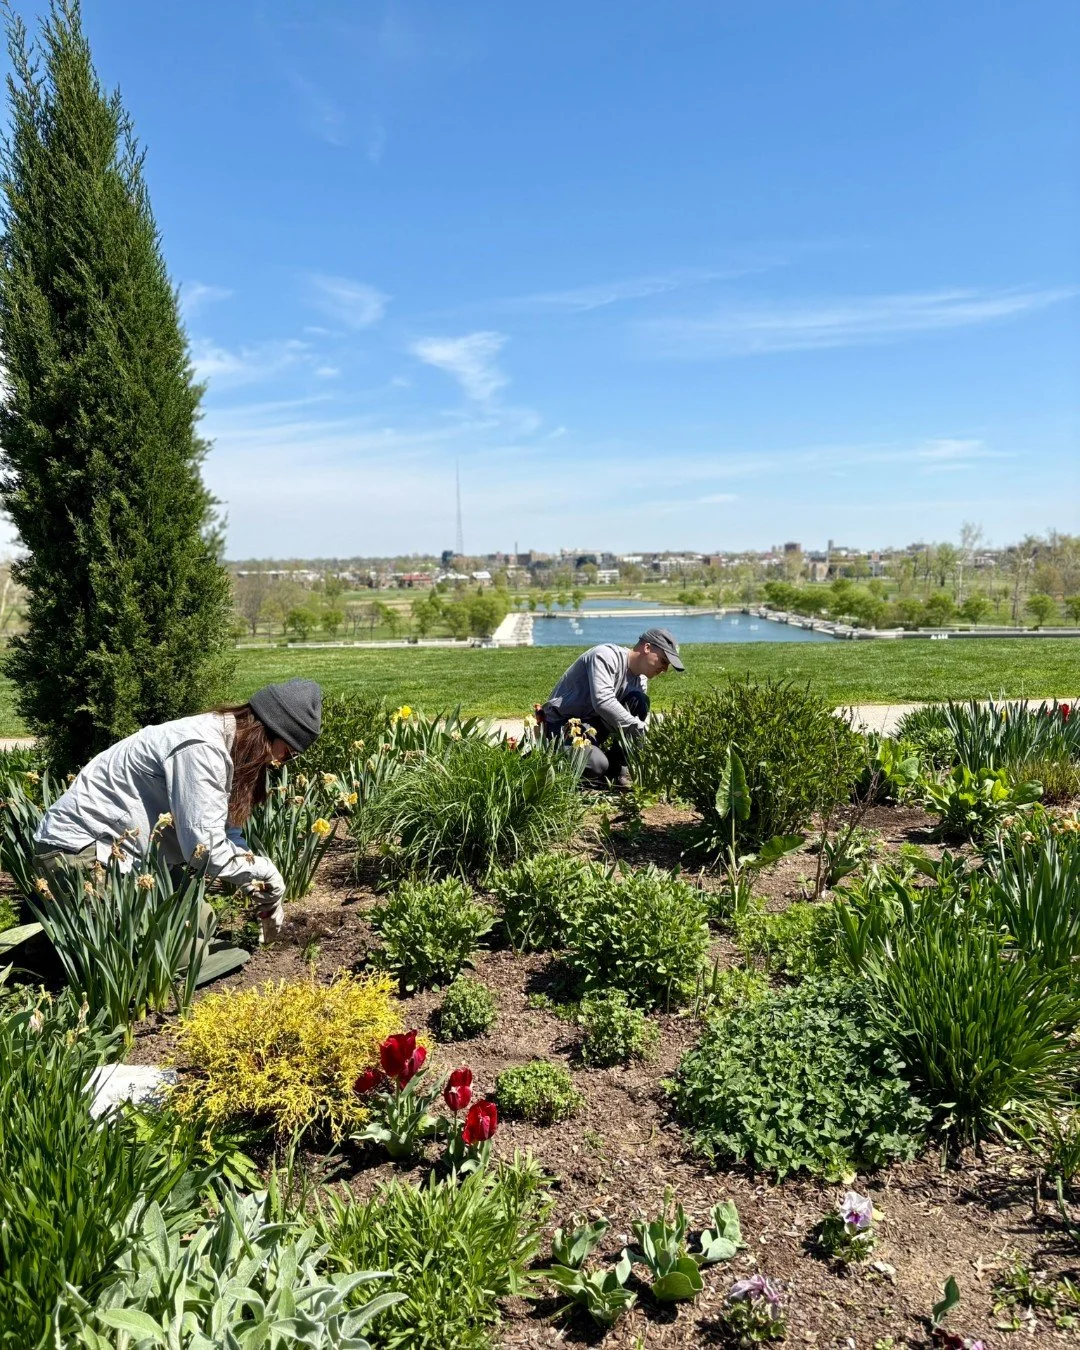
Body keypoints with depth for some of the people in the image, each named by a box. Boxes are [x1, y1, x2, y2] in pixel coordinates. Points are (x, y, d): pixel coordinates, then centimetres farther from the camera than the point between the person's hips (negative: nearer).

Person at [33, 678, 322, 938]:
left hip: (117, 843, 10)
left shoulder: (221, 741, 6)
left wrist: (265, 896, 0)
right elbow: (206, 848, -28)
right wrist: (267, 874, -13)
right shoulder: (201, 749, -25)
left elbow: (225, 835, 7)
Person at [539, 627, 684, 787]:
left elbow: (644, 721, 5)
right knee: (597, 764, -33)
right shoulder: (606, 656, -21)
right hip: (562, 724, -7)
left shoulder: (640, 680, 5)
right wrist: (640, 729, -33)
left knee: (638, 701, -13)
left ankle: (618, 770, -7)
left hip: (594, 723, 8)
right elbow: (603, 701, -35)